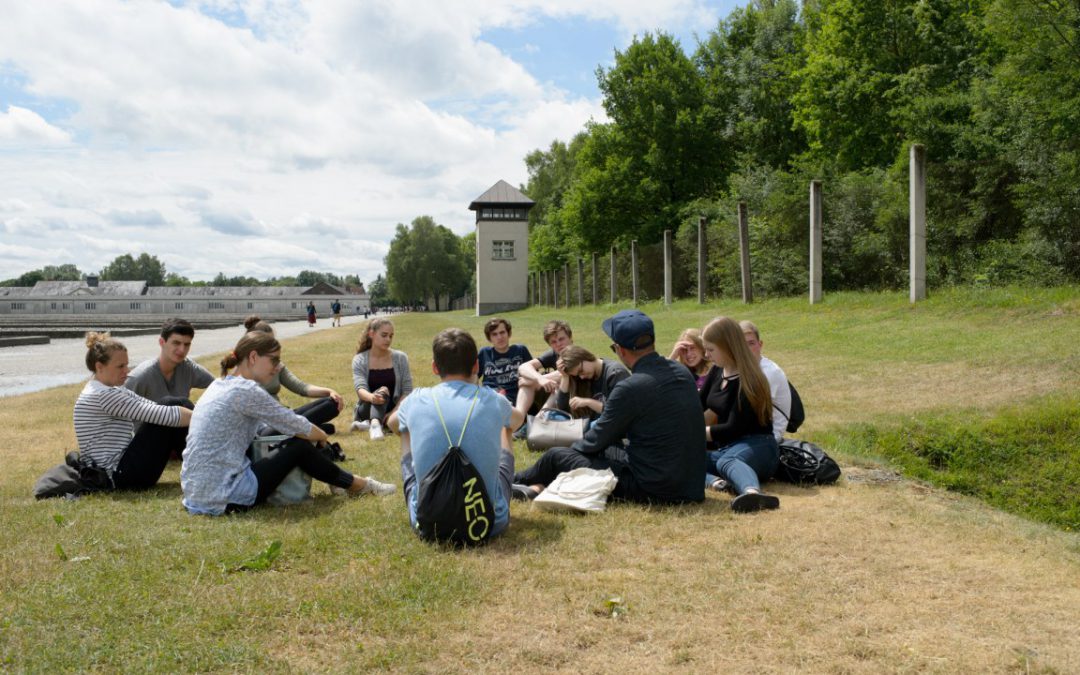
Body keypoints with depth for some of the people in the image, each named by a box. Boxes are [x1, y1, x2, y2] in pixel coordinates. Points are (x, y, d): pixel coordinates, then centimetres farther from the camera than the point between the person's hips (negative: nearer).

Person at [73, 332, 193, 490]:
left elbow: (154, 408, 8)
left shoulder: (113, 390, 15)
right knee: (169, 406, -14)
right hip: (123, 475, -10)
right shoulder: (101, 395, -16)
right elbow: (159, 415, -22)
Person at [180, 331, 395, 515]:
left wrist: (314, 434, 11)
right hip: (223, 497, -9)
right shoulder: (245, 390, -17)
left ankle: (339, 481, 26)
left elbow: (271, 424, 18)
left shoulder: (222, 384, 10)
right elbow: (299, 428, -9)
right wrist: (323, 437, 11)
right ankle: (356, 485, 18)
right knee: (300, 447, 1)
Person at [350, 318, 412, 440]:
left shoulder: (400, 358, -1)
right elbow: (360, 388, -20)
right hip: (367, 410, -1)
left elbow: (407, 390, -3)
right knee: (383, 390, -34)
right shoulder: (360, 360, -4)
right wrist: (372, 397, -44)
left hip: (393, 409, 1)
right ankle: (375, 424, -57)